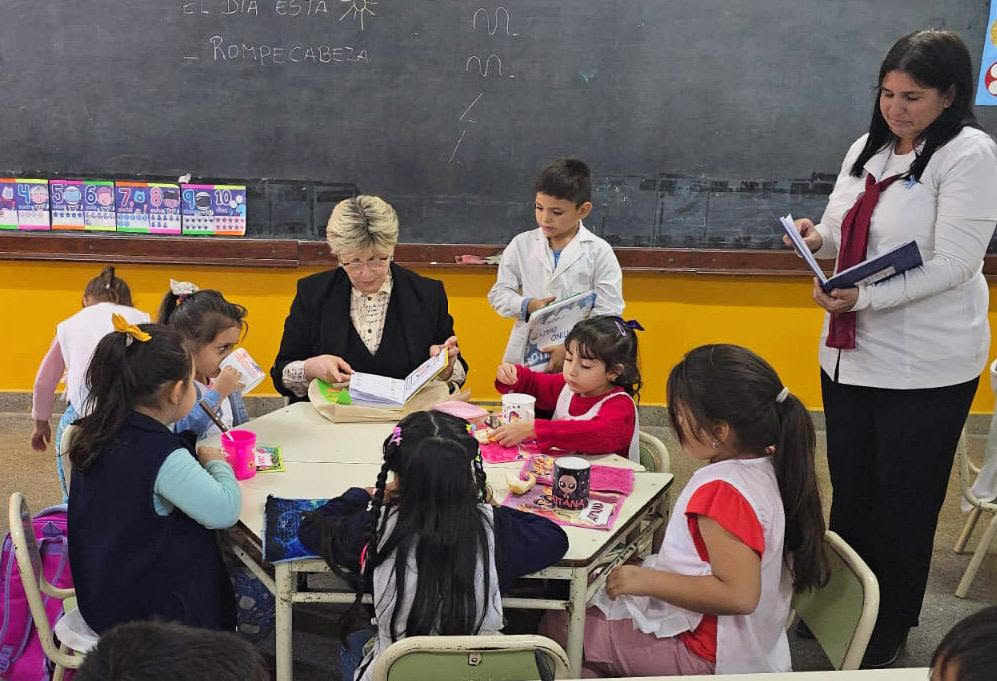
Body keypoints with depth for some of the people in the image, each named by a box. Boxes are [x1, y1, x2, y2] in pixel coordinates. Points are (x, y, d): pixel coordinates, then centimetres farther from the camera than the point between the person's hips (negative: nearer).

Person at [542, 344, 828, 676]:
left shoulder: (722, 492, -30)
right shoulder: (766, 468, -2)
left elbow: (739, 595, -33)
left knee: (557, 629, -2)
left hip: (705, 655, -10)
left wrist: (647, 581, -26)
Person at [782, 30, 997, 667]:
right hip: (850, 352, 6)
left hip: (926, 367, -6)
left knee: (903, 507, 8)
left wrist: (865, 298, -29)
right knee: (849, 492, 17)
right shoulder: (866, 150, 9)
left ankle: (889, 634, 26)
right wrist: (818, 237, -6)